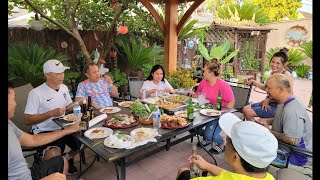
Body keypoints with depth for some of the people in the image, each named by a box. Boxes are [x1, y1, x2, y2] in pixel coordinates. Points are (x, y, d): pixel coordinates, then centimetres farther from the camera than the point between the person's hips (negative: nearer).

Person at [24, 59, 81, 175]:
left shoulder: (64, 88, 7)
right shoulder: (36, 93, -15)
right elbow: (27, 120, -14)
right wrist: (51, 113, -23)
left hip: (63, 128, 7)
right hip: (44, 132, -6)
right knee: (54, 156, -31)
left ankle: (68, 158, 25)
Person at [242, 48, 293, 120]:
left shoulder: (286, 75, -16)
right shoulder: (273, 72, 8)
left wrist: (269, 99, -18)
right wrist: (253, 82, 16)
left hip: (278, 106, -8)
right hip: (268, 103, 8)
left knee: (248, 113, -17)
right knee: (245, 109, 3)